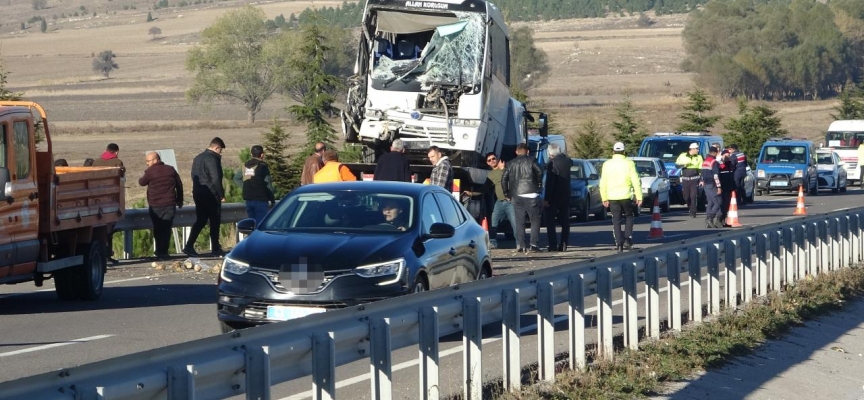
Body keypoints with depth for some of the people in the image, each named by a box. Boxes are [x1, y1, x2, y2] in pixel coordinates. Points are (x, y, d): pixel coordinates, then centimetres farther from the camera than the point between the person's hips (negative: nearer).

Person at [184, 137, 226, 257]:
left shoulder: (198, 158, 14)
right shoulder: (212, 159, -15)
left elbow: (194, 176, 18)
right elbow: (216, 179, -19)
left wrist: (197, 191, 19)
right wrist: (221, 194, -11)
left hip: (198, 194, 8)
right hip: (211, 196, -8)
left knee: (200, 221, 9)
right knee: (215, 221, 3)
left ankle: (189, 246, -2)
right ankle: (215, 248, 8)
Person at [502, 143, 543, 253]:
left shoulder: (511, 163, 10)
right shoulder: (531, 161, 0)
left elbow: (504, 179, 5)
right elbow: (540, 172, -13)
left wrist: (506, 193, 13)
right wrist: (539, 185, 2)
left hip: (516, 195, 3)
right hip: (530, 194, -3)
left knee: (519, 221, 9)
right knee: (535, 220, 2)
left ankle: (520, 245, 5)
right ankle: (533, 245, -8)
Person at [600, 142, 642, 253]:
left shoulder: (607, 164, 4)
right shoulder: (629, 163, -2)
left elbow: (603, 183, 4)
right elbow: (636, 181, -6)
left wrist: (604, 198, 10)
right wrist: (639, 197, -3)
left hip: (612, 197, 1)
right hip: (626, 195, -1)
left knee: (616, 220, 6)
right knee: (628, 217, 17)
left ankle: (619, 243, -2)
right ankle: (627, 239, 4)